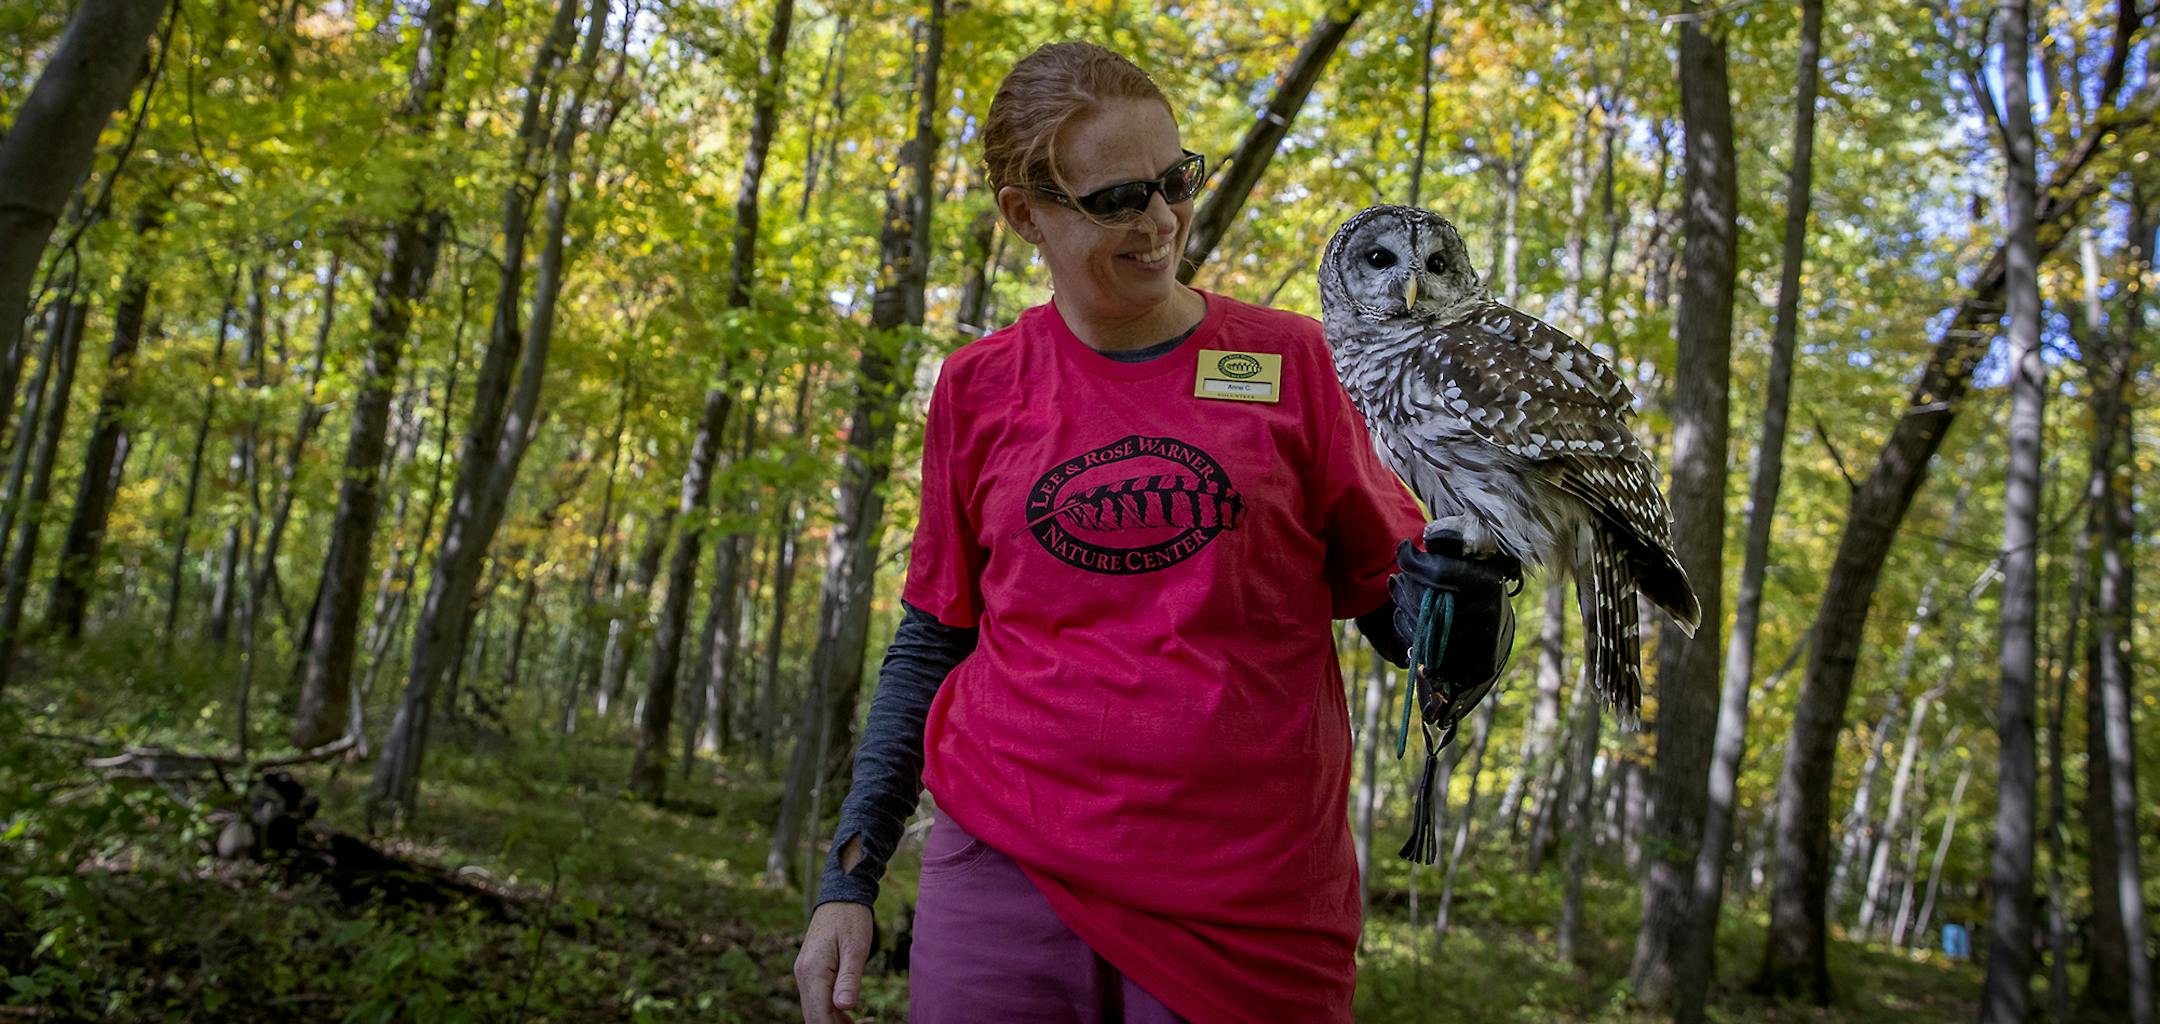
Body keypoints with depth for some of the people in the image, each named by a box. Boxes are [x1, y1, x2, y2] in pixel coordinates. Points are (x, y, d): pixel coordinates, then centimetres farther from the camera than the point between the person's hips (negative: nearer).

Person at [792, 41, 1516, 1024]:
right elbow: (931, 645, 10)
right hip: (1005, 869, 1)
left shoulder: (1293, 361, 0)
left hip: (1251, 905, 0)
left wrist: (1462, 591, -20)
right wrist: (849, 879, 6)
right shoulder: (978, 389, 3)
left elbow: (1393, 603, 4)